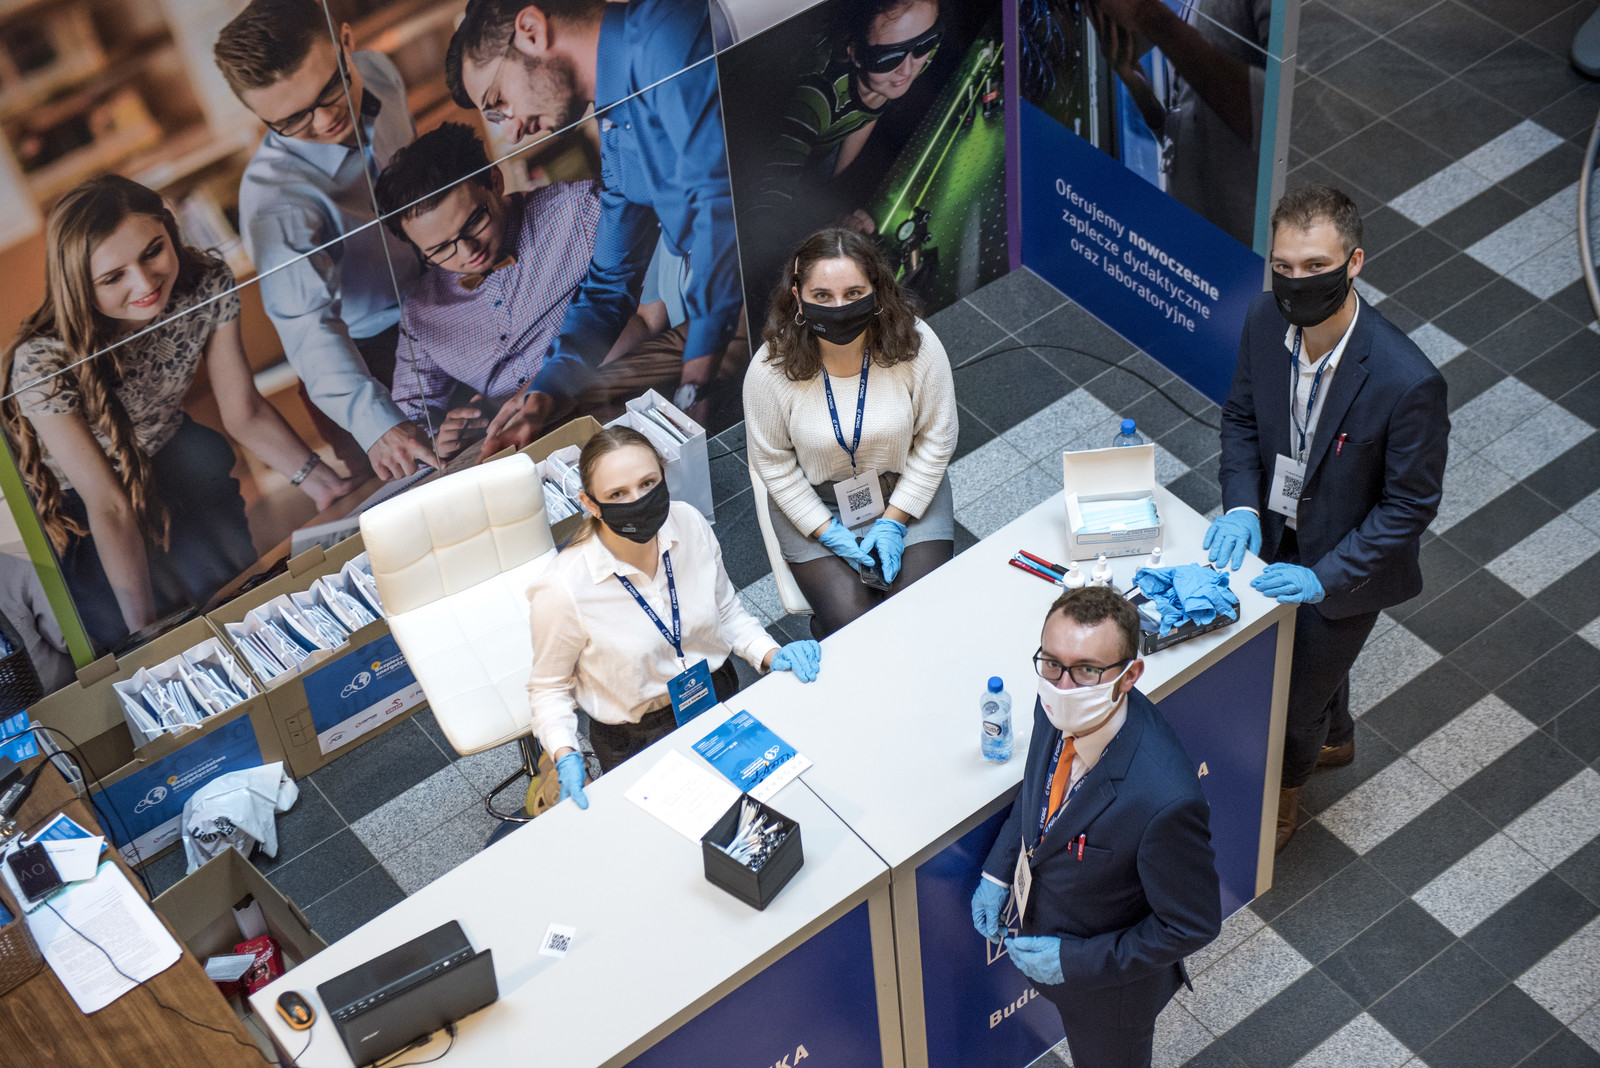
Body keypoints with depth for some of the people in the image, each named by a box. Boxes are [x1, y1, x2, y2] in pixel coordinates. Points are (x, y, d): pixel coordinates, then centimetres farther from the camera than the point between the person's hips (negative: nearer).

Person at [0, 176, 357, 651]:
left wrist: (320, 481, -25)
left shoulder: (207, 286, -22)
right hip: (74, 505, -4)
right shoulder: (43, 363, -36)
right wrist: (146, 631, -31)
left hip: (173, 455, 4)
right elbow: (109, 507, -31)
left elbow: (245, 414, -11)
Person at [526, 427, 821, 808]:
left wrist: (771, 655, -9)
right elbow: (548, 687, -8)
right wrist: (566, 756, -24)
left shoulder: (689, 524, -12)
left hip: (722, 699, 4)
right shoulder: (562, 591, -26)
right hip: (637, 741, -4)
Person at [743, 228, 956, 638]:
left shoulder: (916, 345, -19)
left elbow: (936, 439, -7)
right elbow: (775, 464, -8)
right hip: (813, 503, -1)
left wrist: (894, 520, -11)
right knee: (848, 619, -16)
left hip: (908, 490, 1)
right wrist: (828, 532, -13)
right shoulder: (771, 369, -21)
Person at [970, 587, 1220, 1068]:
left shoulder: (1164, 800, -43)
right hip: (1045, 931, 6)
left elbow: (1192, 925, -27)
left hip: (1110, 977, -6)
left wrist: (1075, 961, -23)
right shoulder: (1059, 710, -21)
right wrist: (998, 871, -2)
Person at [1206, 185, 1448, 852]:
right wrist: (1241, 504, -14)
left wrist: (1324, 576, -24)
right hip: (1275, 535, 5)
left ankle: (1280, 801, 48)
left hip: (1347, 564, -5)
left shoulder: (1407, 382, -36)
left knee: (1298, 692, 15)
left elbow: (1411, 504, -23)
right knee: (1315, 660, 32)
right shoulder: (1266, 320, -19)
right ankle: (1334, 739, 66)